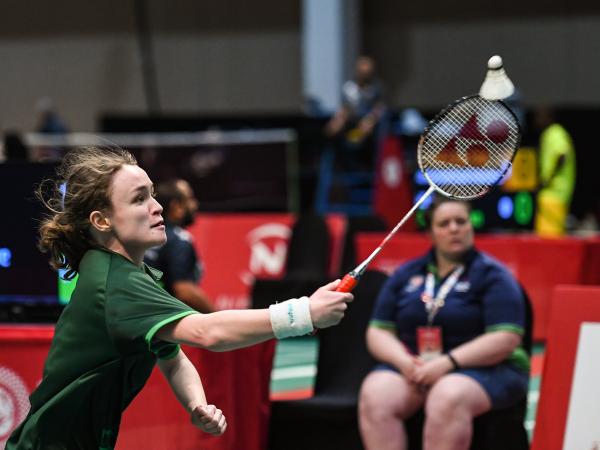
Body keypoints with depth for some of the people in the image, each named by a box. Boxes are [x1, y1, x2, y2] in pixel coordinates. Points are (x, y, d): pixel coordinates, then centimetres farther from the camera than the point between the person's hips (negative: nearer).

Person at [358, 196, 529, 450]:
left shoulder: (492, 275, 2)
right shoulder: (406, 275, 16)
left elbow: (505, 339, -9)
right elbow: (378, 332, 13)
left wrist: (447, 363, -19)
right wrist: (404, 361, -9)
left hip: (484, 368, -4)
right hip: (412, 367, 4)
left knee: (447, 398, -38)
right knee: (375, 394, -28)